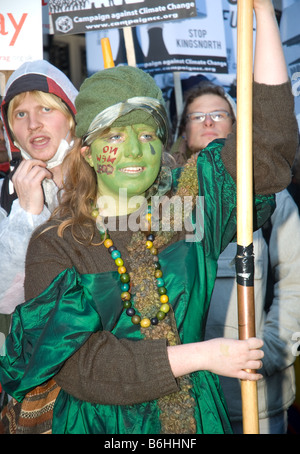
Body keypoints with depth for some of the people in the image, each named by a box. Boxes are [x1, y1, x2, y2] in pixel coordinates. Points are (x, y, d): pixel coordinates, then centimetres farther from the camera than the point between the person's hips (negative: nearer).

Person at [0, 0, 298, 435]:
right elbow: (77, 364, -21)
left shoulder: (190, 204, -6)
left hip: (198, 415, 3)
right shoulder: (55, 245, -13)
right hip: (102, 422, -2)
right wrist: (199, 356, -23)